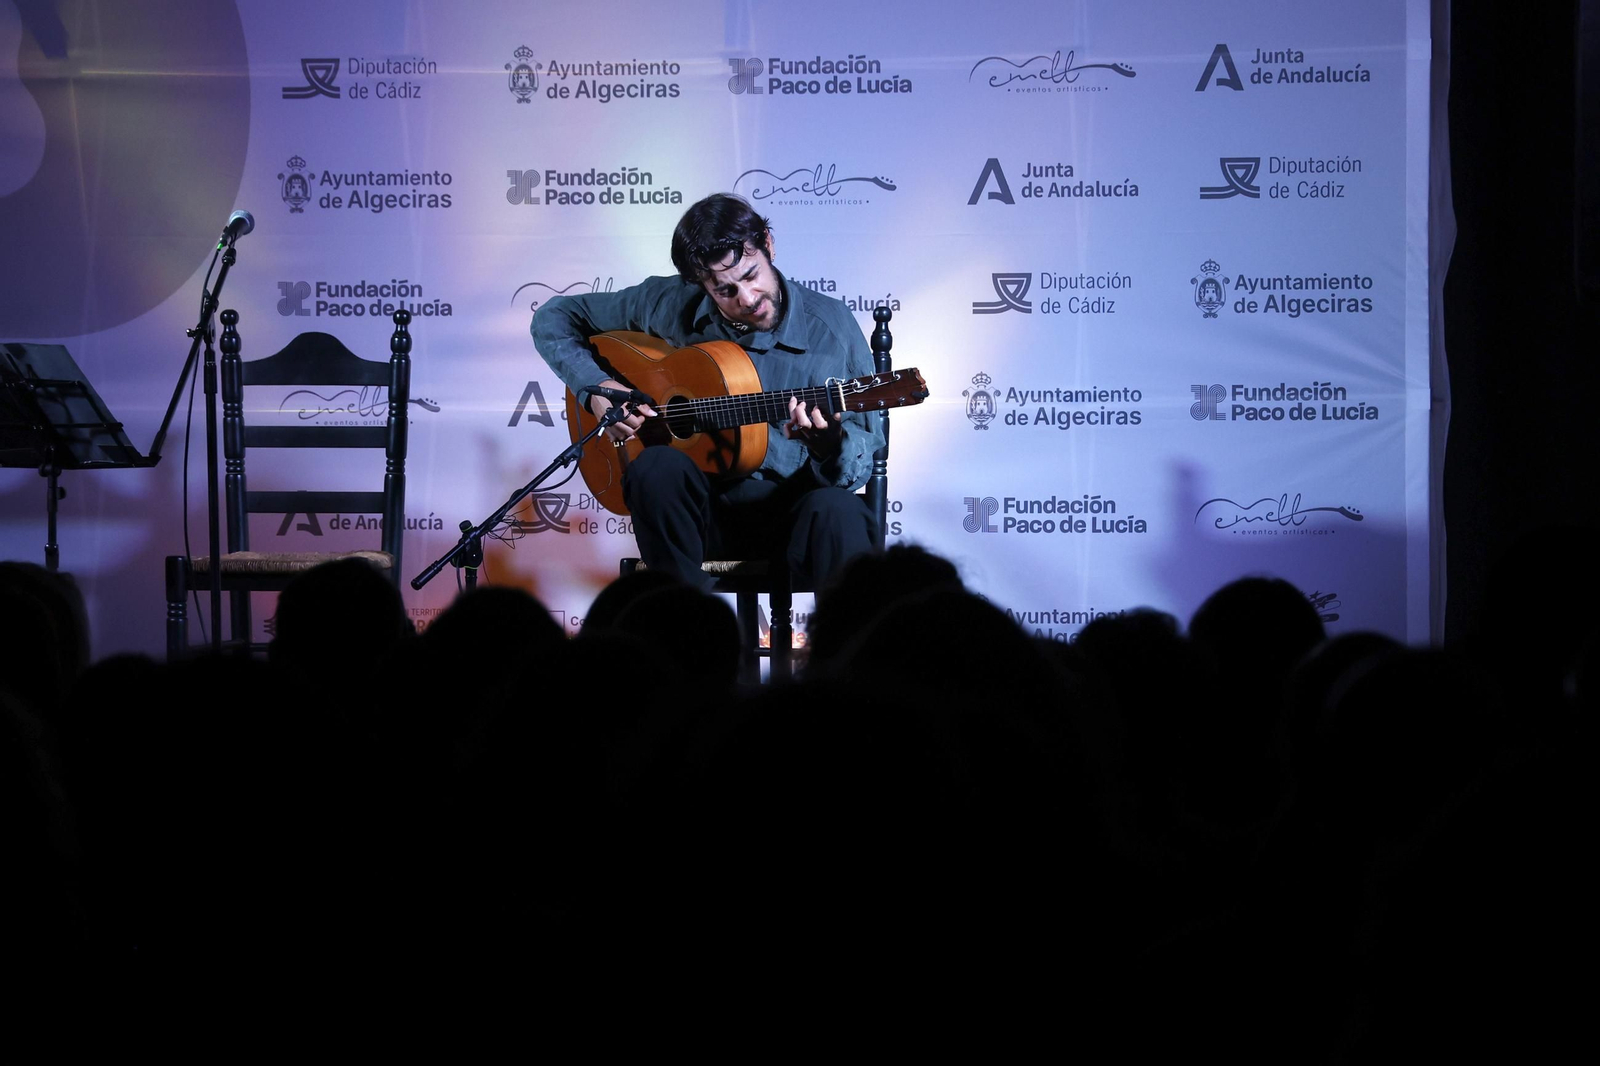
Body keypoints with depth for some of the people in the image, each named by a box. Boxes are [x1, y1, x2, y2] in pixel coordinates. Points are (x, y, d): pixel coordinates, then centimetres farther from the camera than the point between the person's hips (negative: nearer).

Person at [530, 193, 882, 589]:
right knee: (658, 466, -34)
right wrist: (596, 388, -8)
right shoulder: (670, 305, -1)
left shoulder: (831, 327, -6)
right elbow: (554, 319, 10)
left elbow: (864, 457, -4)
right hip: (700, 510, 2)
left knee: (838, 512, -38)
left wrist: (829, 443, -29)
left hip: (792, 508, -2)